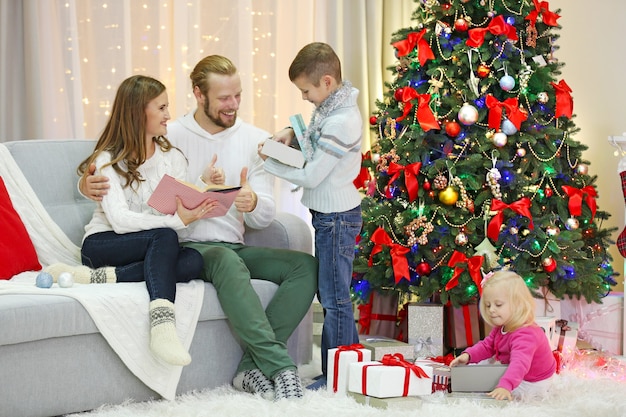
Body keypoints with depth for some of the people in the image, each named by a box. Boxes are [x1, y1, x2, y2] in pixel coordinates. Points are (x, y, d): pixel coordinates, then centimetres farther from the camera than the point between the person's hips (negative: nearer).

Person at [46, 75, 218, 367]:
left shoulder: (173, 158, 12)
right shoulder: (108, 161, -5)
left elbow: (185, 210, 4)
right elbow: (120, 220, -19)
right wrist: (177, 221, -30)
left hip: (153, 248, 4)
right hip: (103, 244, -4)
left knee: (193, 260, -30)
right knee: (165, 237, -34)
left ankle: (101, 278, -38)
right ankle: (162, 322, -52)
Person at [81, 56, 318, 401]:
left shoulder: (256, 140, 10)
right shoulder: (170, 136, 1)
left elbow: (264, 218, 7)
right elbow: (112, 175, 3)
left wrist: (252, 203, -19)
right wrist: (88, 185, -23)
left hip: (235, 248, 5)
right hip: (187, 249, -5)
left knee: (307, 265, -20)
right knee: (226, 260, -39)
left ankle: (253, 367, -28)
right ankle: (280, 366, -42)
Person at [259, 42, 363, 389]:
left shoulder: (341, 121, -25)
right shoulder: (330, 107, 5)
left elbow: (310, 177, -21)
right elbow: (316, 145, 20)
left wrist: (270, 164, -9)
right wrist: (293, 135, 0)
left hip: (336, 217, -10)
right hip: (329, 214, 10)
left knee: (334, 298, -2)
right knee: (332, 294, 17)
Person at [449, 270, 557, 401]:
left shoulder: (525, 335, -40)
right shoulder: (501, 328, -4)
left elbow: (519, 364, -54)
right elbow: (487, 346, 7)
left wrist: (505, 386, -70)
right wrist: (468, 355, -14)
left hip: (531, 384, -10)